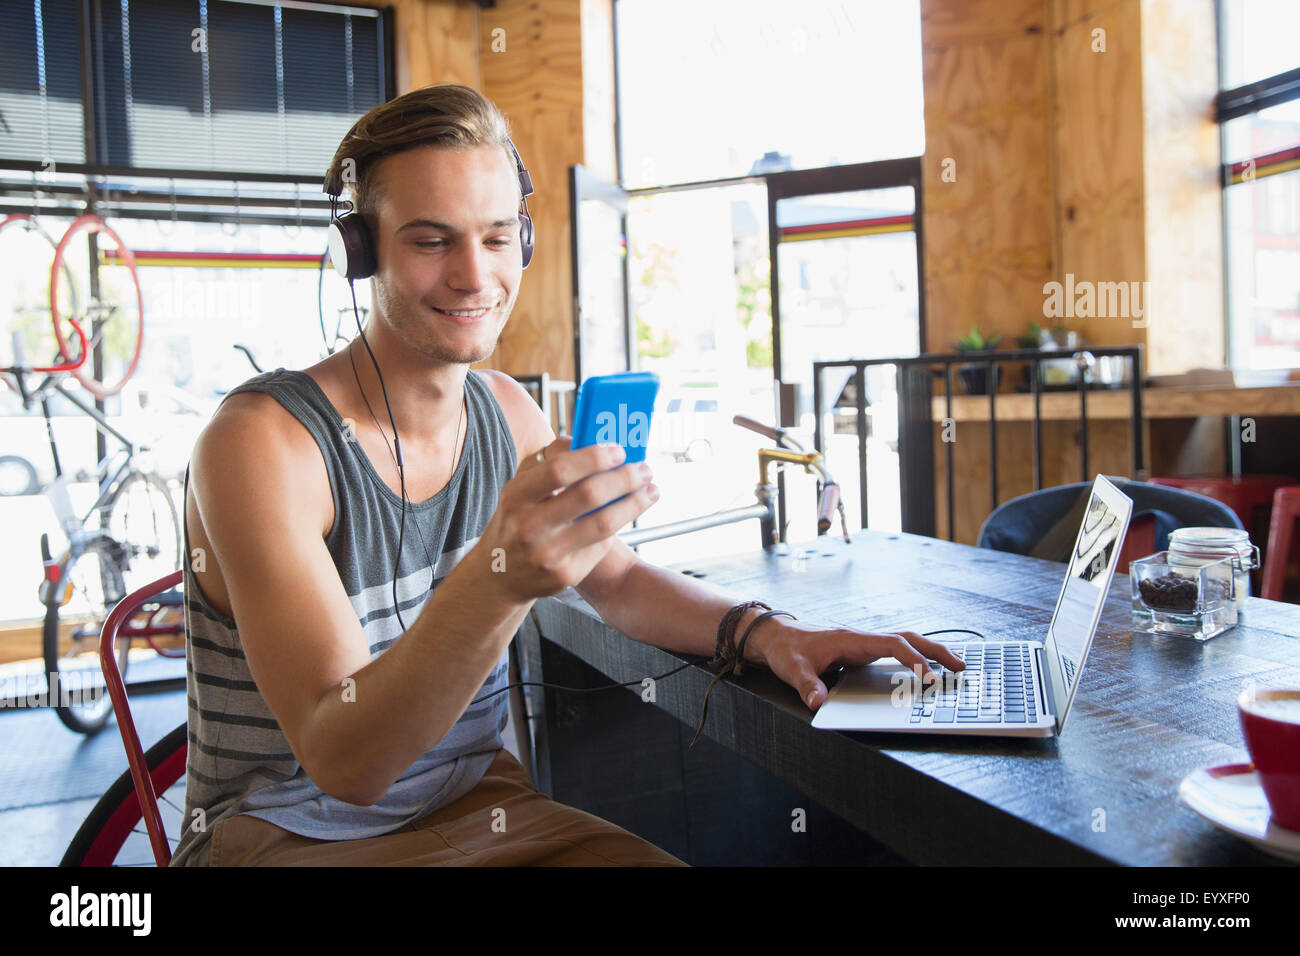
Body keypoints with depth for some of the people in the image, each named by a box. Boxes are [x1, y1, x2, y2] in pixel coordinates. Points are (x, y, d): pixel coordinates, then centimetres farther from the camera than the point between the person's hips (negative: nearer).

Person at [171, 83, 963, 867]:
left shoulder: (507, 410, 0)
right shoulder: (264, 441, -20)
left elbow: (619, 580, 10)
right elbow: (344, 763, -25)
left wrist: (762, 632, -8)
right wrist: (495, 580, -41)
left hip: (478, 805, 5)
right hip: (285, 833, -5)